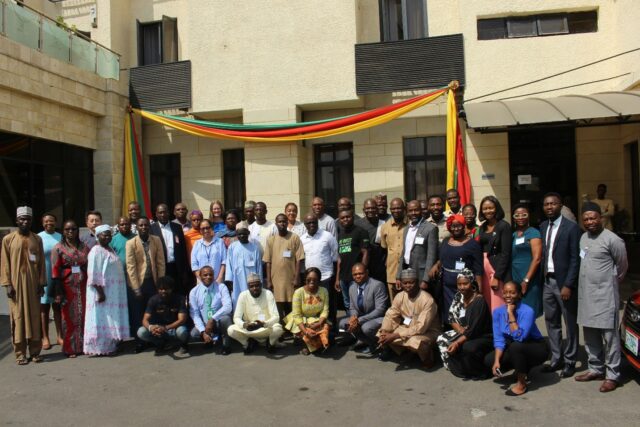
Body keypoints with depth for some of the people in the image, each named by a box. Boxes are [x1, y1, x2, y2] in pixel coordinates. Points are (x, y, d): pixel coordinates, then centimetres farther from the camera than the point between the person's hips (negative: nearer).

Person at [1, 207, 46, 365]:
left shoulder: (37, 239, 7)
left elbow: (41, 263, 6)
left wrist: (41, 283, 1)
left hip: (33, 283, 2)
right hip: (16, 284, -2)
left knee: (34, 316, 4)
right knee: (18, 317, 2)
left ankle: (35, 351, 11)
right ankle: (20, 353, 9)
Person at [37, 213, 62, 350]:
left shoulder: (60, 237, 5)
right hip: (44, 278, -3)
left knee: (58, 306, 10)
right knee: (44, 307, 5)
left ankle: (59, 336, 18)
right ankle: (45, 338, 13)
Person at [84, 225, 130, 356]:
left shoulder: (110, 249, 13)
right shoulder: (96, 251, -15)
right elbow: (93, 275, -19)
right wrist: (100, 292, -22)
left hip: (113, 291, 9)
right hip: (102, 291, -9)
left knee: (111, 319, 14)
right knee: (102, 319, -2)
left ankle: (110, 344, 22)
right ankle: (101, 347, 6)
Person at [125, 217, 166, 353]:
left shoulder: (156, 240, 2)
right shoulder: (131, 243, -7)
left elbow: (161, 262, 3)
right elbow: (131, 267, -9)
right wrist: (136, 288, -12)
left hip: (152, 282, 2)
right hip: (137, 283, -2)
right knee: (137, 315, 6)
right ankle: (139, 342, 16)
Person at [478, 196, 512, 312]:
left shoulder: (504, 226, -7)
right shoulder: (482, 227, 12)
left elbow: (505, 253, -12)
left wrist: (497, 276, -16)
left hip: (497, 269, -6)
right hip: (483, 270, 6)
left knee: (497, 306, -4)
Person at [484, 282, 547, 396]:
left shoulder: (527, 311, -25)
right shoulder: (498, 312, -9)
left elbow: (519, 337, -36)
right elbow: (499, 339, -9)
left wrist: (511, 314, -32)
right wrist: (497, 361, -20)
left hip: (536, 349, -6)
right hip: (514, 349, 6)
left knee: (515, 346, -36)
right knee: (489, 360, -14)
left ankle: (521, 383, -14)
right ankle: (522, 370, 13)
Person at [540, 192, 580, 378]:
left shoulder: (571, 227, -9)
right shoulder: (542, 227, 9)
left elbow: (575, 259, -11)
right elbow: (542, 255, 10)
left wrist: (568, 285, -15)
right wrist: (541, 279, 3)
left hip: (564, 282, -6)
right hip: (547, 281, 6)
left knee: (570, 324, 7)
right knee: (551, 322, 13)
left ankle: (570, 361, 19)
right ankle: (556, 359, 26)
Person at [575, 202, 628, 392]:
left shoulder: (612, 240, -11)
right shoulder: (583, 237, 10)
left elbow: (622, 265, 0)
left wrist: (610, 282, 12)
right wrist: (590, 283, 14)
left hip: (605, 295, -7)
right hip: (585, 294, 7)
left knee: (609, 336, 0)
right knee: (590, 336, 14)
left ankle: (612, 375, 10)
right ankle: (595, 369, 27)